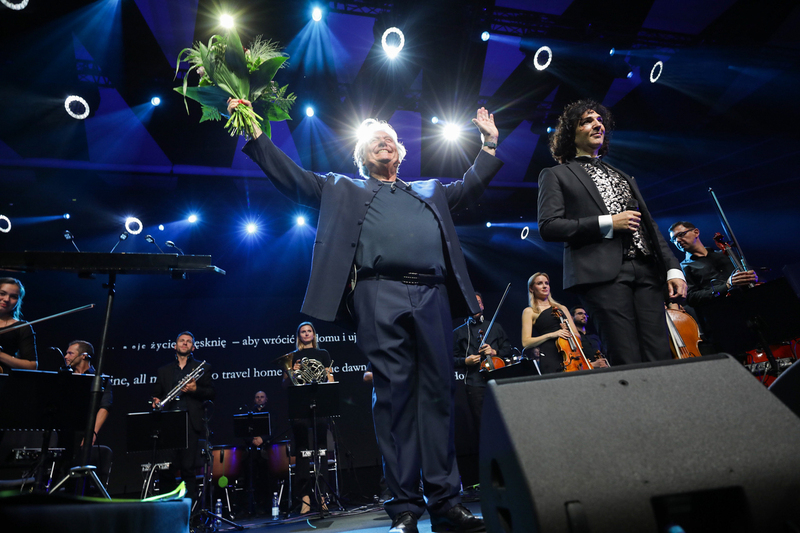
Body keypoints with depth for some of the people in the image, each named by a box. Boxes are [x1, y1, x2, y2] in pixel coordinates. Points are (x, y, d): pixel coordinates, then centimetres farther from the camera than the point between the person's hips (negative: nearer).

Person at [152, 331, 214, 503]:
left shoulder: (203, 368, 13)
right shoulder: (163, 371, 21)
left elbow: (211, 393, 6)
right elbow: (157, 393, 20)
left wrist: (195, 389, -11)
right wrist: (156, 401, -2)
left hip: (191, 422, -2)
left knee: (188, 466, -7)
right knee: (169, 466, -2)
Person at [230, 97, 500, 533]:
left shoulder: (430, 191, 32)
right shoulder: (343, 189, 23)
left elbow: (469, 187, 32)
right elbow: (292, 177, 18)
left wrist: (490, 144, 30)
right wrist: (255, 132, 13)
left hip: (432, 296, 3)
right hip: (379, 297, -3)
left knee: (438, 394, 0)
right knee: (393, 395, -5)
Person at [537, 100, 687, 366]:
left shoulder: (622, 176, 29)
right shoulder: (556, 175, 10)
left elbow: (649, 225, 25)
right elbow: (548, 227, -5)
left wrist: (672, 268, 12)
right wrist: (608, 223, -8)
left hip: (646, 271, 6)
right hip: (602, 273, -5)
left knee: (660, 358, -3)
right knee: (628, 363, -11)